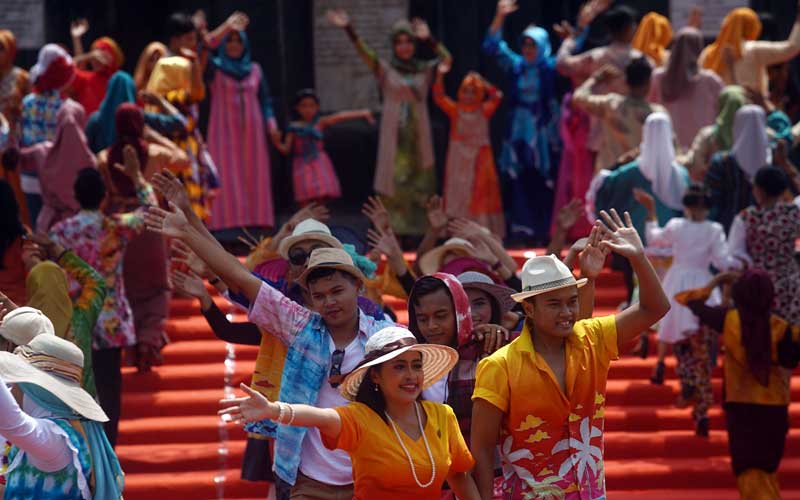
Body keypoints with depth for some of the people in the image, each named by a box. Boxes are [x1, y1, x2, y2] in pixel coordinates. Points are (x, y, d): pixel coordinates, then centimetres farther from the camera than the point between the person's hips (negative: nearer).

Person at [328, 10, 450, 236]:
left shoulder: (425, 70, 9)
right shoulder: (385, 69, 3)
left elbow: (447, 59, -4)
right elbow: (365, 53, -11)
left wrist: (428, 39, -13)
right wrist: (348, 30, -24)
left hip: (419, 134, 2)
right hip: (394, 134, -2)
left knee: (419, 183, 1)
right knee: (394, 181, -7)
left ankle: (418, 227, 6)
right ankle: (393, 230, -7)